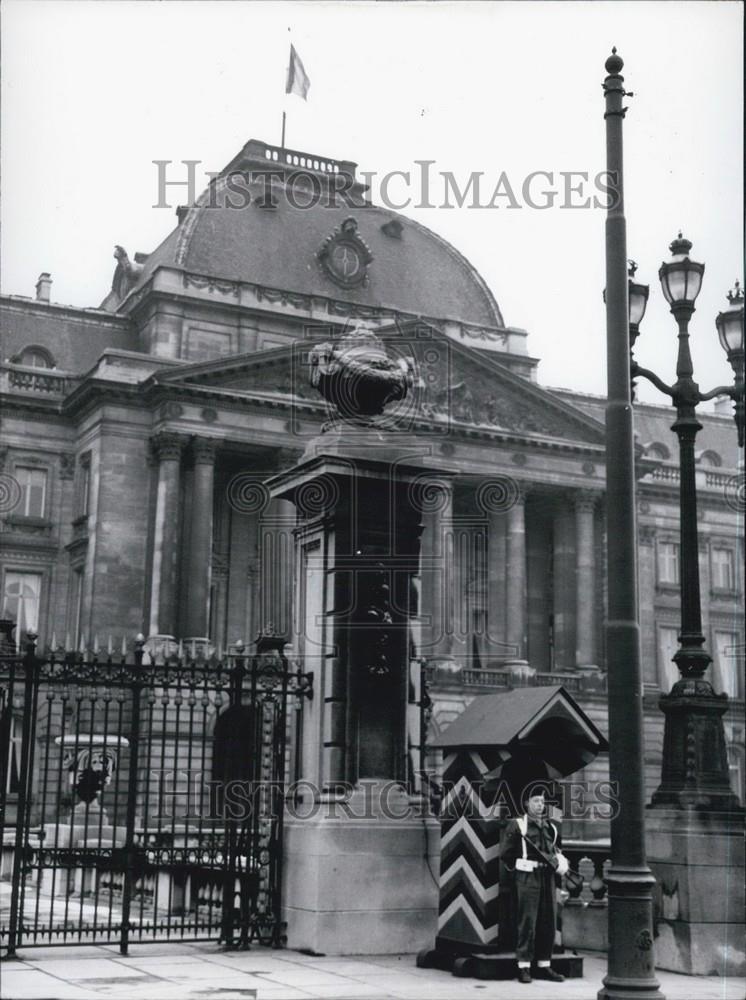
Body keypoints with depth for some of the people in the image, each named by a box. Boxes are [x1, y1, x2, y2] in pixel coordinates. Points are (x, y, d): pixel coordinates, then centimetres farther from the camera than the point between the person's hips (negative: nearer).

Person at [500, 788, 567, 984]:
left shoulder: (551, 828, 14)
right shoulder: (517, 825, -1)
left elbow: (557, 850, 25)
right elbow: (506, 854, -1)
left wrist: (559, 862, 6)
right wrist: (519, 867, -2)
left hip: (548, 878, 5)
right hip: (527, 878, -5)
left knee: (549, 922, 6)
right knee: (527, 922, -6)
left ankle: (544, 966, 15)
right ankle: (524, 967, 0)